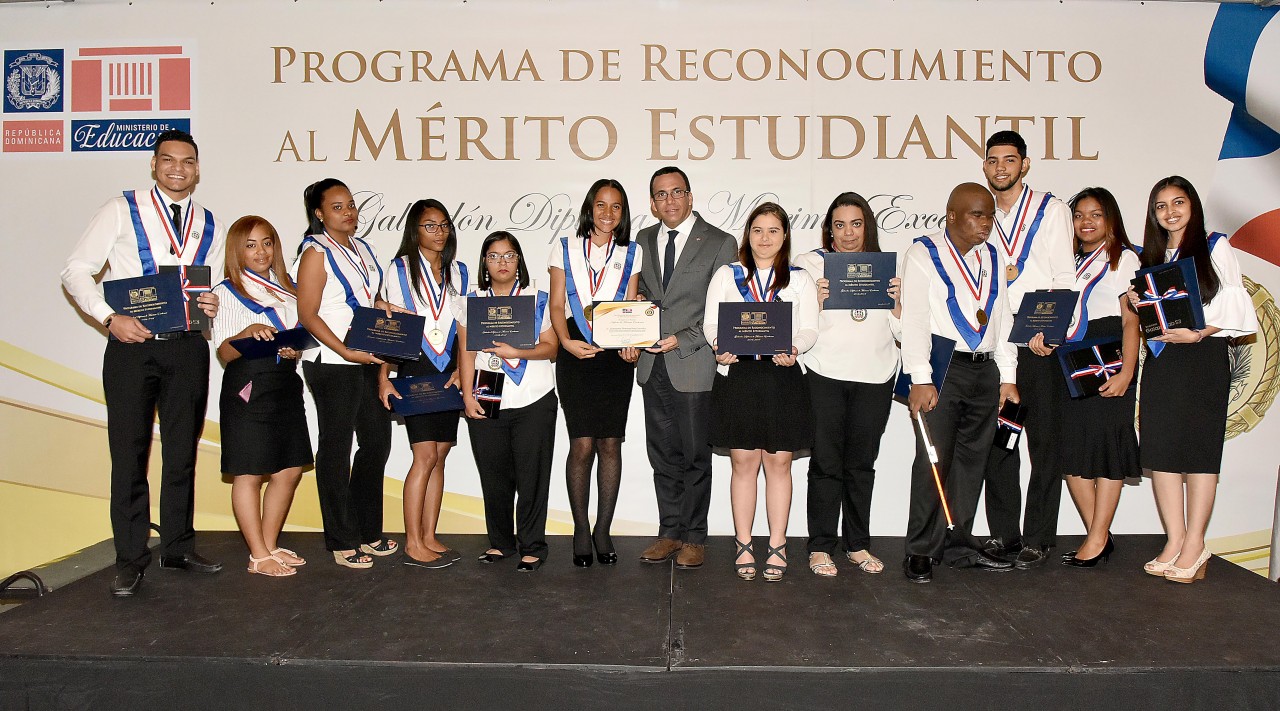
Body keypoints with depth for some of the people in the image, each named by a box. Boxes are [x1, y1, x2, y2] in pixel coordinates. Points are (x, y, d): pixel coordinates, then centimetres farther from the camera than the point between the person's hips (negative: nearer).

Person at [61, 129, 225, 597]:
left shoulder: (210, 228, 13)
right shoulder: (121, 211, 2)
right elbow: (76, 271, -1)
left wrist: (211, 305, -5)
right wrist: (109, 317, -14)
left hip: (187, 348, 3)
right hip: (131, 346, -3)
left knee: (182, 451, 10)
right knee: (129, 454, 1)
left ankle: (178, 548, 22)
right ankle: (130, 559, 12)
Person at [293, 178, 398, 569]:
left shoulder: (363, 248, 14)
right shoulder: (316, 254, -8)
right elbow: (307, 315, -13)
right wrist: (346, 352, -21)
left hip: (369, 362, 8)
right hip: (332, 365, -8)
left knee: (378, 442, 12)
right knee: (336, 449, 1)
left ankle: (367, 530, 26)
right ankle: (342, 541, 12)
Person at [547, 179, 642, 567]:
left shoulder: (631, 254, 14)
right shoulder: (565, 249, 10)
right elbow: (556, 305, 4)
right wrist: (567, 342, -13)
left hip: (615, 355, 1)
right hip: (576, 355, -1)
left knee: (610, 443, 0)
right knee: (582, 444, -6)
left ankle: (603, 531, 11)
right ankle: (581, 530, 7)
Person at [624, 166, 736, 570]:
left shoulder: (720, 243, -3)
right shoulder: (643, 241, 13)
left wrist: (682, 339, -15)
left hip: (693, 365, -4)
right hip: (652, 366, 5)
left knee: (695, 455, 4)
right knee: (663, 454, 11)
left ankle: (693, 537, 16)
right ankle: (670, 532, 22)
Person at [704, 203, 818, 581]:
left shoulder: (799, 279, 12)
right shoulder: (726, 275, 12)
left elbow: (809, 329, 3)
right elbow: (710, 322, 5)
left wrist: (793, 348, -18)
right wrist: (720, 345, -16)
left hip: (783, 377, 0)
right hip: (737, 376, 0)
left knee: (779, 462, 4)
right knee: (743, 463, 4)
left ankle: (777, 546, 14)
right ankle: (743, 546, 14)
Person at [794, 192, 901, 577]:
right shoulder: (810, 263, 6)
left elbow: (902, 332, 11)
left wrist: (896, 300, -5)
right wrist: (816, 300, -16)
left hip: (875, 378, 3)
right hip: (824, 376, -2)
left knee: (862, 463, 8)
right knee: (826, 462, -1)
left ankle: (858, 544, 19)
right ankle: (820, 547, 8)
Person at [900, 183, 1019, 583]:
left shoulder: (993, 259, 17)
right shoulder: (923, 254, -2)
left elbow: (1003, 318, 18)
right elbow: (914, 318, -9)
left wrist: (1007, 377, 11)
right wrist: (920, 379, -17)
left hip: (986, 371, 6)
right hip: (942, 370, -6)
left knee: (972, 460, 9)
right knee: (933, 461, -5)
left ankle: (958, 545, 19)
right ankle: (921, 551, 4)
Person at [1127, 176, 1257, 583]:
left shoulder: (1214, 247, 4)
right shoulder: (1149, 255, 16)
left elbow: (1233, 303, -3)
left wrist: (1198, 333, -16)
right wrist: (1136, 302, -3)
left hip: (1203, 356, -4)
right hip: (1160, 361, 4)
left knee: (1198, 449, -4)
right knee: (1160, 449, -1)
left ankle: (1194, 544, -1)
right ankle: (1175, 540, 5)